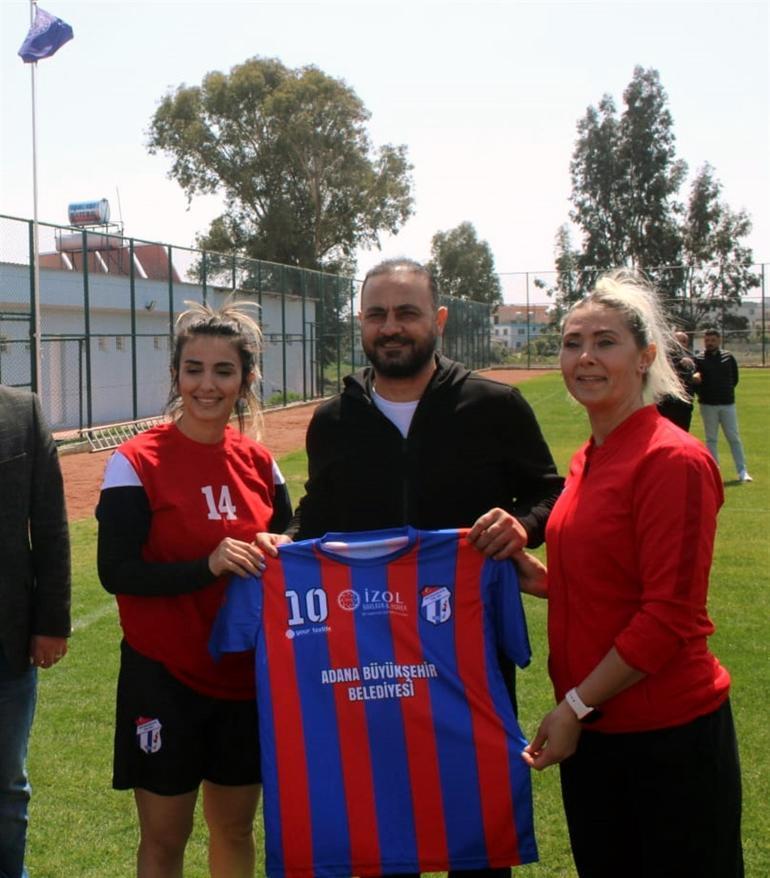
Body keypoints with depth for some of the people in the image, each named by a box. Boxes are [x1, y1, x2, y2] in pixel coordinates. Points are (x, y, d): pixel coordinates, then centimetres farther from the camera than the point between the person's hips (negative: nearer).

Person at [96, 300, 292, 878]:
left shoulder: (259, 463, 3)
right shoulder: (138, 462, -11)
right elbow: (116, 572, -14)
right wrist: (208, 565, -26)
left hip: (246, 675, 4)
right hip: (165, 678, -4)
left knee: (236, 827, 17)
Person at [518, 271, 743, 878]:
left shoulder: (672, 459, -17)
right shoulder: (588, 461, 8)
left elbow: (672, 614, -19)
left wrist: (577, 704, -16)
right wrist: (538, 577, 0)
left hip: (668, 733, -8)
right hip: (591, 729, 8)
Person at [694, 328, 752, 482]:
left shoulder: (728, 357, 5)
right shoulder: (698, 360, -1)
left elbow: (735, 378, 13)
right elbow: (694, 380, -4)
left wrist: (728, 390, 5)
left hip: (728, 404, 1)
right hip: (708, 405, -1)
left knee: (734, 438, 2)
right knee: (711, 439, 6)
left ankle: (742, 471, 4)